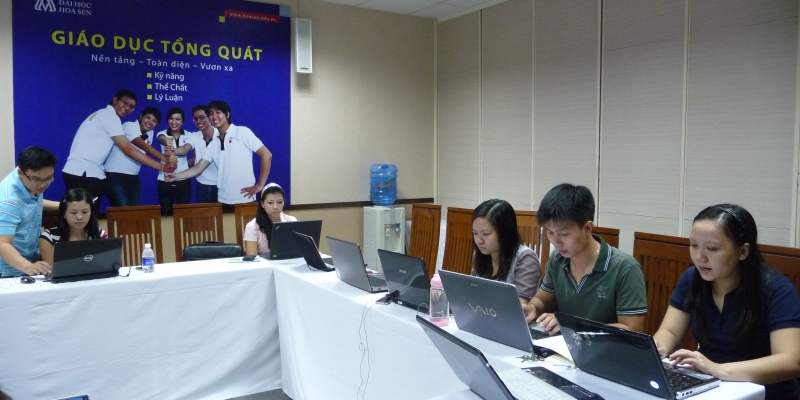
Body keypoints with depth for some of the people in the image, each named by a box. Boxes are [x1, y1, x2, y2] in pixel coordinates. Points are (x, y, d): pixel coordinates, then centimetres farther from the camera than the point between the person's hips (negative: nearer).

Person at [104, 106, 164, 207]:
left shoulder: (150, 133, 11)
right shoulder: (129, 126, -11)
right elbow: (143, 146, -25)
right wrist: (165, 158, -36)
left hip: (133, 177, 7)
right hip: (115, 175, -7)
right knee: (124, 210, -15)